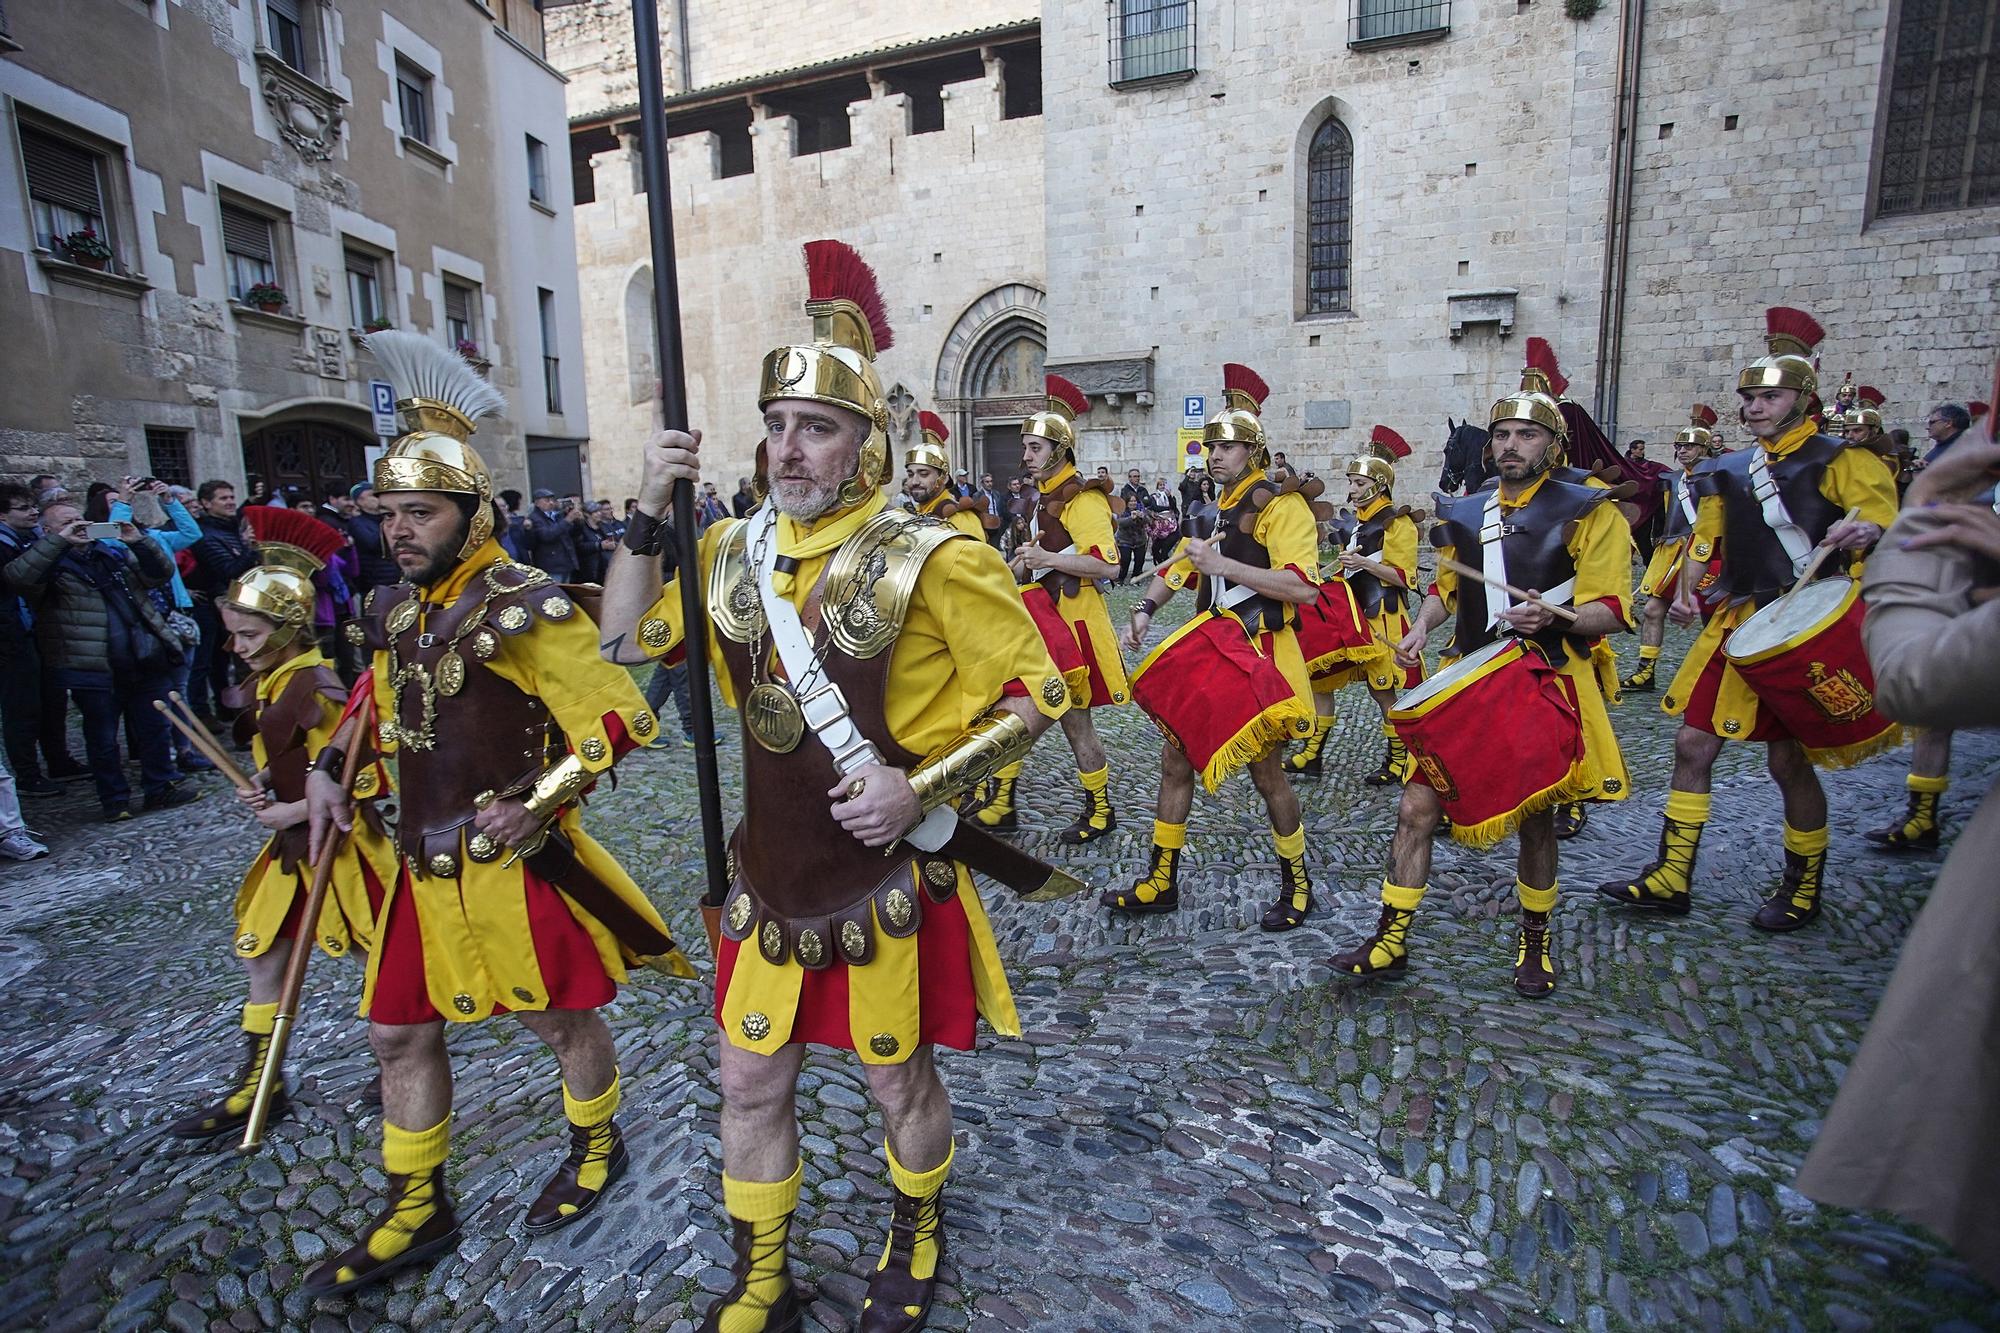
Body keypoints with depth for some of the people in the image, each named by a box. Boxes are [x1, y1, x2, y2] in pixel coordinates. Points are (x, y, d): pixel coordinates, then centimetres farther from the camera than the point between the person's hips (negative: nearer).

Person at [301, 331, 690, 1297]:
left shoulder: (521, 608, -18)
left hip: (511, 866, -8)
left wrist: (540, 802, -23)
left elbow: (620, 718, -21)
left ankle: (597, 1148, 39)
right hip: (424, 869, 8)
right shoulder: (398, 613, 7)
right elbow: (382, 708, 25)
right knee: (398, 1032, 17)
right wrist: (328, 770, 10)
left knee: (562, 1019, 11)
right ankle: (416, 1211, 38)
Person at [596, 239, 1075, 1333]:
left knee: (900, 1085, 16)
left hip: (884, 881, -4)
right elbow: (626, 640, 8)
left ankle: (915, 1232, 49)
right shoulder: (735, 552, 1)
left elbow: (1037, 692, -12)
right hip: (769, 876, 5)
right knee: (751, 1086, 17)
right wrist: (649, 512, -5)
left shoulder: (929, 560, -15)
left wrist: (923, 789, -22)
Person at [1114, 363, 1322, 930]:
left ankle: (1296, 884, 27)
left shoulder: (1280, 505, -10)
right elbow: (1178, 570, 24)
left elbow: (1304, 587, -23)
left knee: (1266, 773, 3)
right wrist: (1145, 609, 6)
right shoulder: (1215, 511, 16)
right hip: (1208, 650, 8)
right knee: (1175, 760, 8)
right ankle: (1161, 883, 22)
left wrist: (1223, 563, -24)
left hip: (1258, 656, -8)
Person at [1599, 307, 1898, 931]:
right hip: (1734, 625, 6)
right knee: (1692, 745, 3)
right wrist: (1690, 593, 1)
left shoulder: (1838, 460, -2)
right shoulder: (1731, 471, 13)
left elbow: (1882, 513, -17)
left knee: (1788, 760, 1)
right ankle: (1671, 879, 12)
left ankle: (1803, 889, 22)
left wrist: (1869, 531, -40)